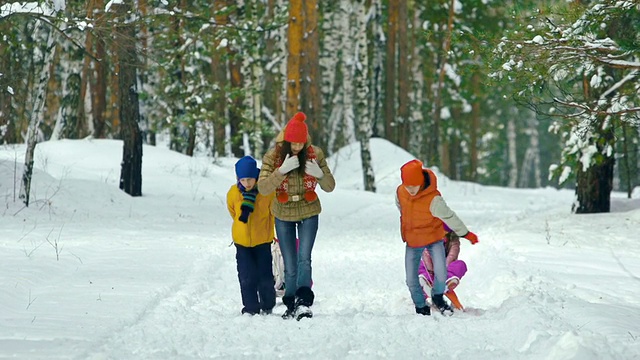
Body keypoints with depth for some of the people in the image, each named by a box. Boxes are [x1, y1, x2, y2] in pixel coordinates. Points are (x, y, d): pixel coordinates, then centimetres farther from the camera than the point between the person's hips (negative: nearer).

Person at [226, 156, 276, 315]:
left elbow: (274, 213, 4)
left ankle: (268, 306, 20)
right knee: (247, 277, -2)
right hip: (242, 241, 1)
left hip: (262, 240, -1)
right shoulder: (233, 193, -9)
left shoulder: (268, 191, -14)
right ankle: (251, 308, 7)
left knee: (265, 276, 1)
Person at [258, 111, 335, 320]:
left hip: (308, 212, -1)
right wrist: (282, 171, -33)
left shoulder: (315, 154, -9)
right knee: (290, 266, 4)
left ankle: (303, 302, -25)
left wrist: (320, 174, -26)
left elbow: (329, 187, -4)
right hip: (283, 216, 1)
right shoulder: (273, 157, -11)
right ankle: (291, 305, 17)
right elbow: (263, 188, -20)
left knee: (304, 258, -20)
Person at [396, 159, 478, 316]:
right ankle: (422, 308, 26)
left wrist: (466, 233, -10)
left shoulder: (433, 199, -29)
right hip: (412, 241, 4)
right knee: (411, 280, 2)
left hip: (433, 238, -4)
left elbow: (449, 216, -20)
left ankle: (438, 298, 17)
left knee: (441, 274, -16)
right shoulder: (400, 191, -13)